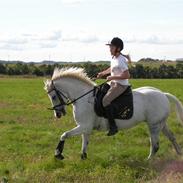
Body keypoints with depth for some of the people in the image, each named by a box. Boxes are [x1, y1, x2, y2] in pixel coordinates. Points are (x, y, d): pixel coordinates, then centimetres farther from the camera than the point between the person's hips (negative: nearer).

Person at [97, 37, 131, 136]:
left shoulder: (120, 60, -22)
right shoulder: (114, 58, 7)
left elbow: (127, 75, -27)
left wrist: (112, 77, -23)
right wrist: (102, 73, 16)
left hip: (121, 85, -11)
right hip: (113, 83, 11)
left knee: (105, 100, -24)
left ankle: (113, 127, -22)